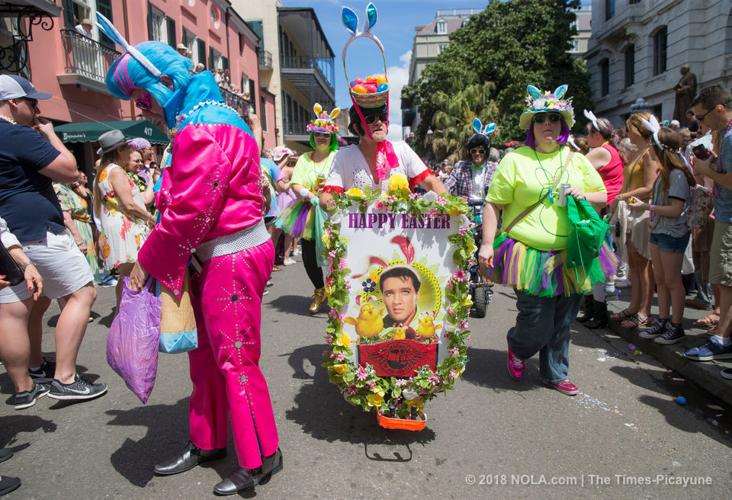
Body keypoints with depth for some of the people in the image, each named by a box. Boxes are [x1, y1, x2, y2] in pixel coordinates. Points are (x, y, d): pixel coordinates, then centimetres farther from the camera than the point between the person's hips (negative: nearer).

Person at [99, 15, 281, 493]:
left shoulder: (203, 129, -18)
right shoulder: (206, 118, 15)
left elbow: (189, 212, -21)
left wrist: (148, 262, -9)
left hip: (233, 259, -10)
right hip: (217, 256, 10)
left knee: (235, 361, 0)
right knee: (206, 355, 18)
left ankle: (261, 459, 18)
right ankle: (207, 442, 36)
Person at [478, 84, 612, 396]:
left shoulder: (577, 160, 13)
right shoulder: (515, 159, -2)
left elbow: (603, 197, 20)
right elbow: (493, 204, -4)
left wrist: (585, 196, -3)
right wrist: (487, 243, -12)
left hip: (570, 257, 5)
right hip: (531, 256, -5)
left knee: (562, 323, 13)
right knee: (537, 322, -6)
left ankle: (555, 374, 33)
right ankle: (517, 347, 29)